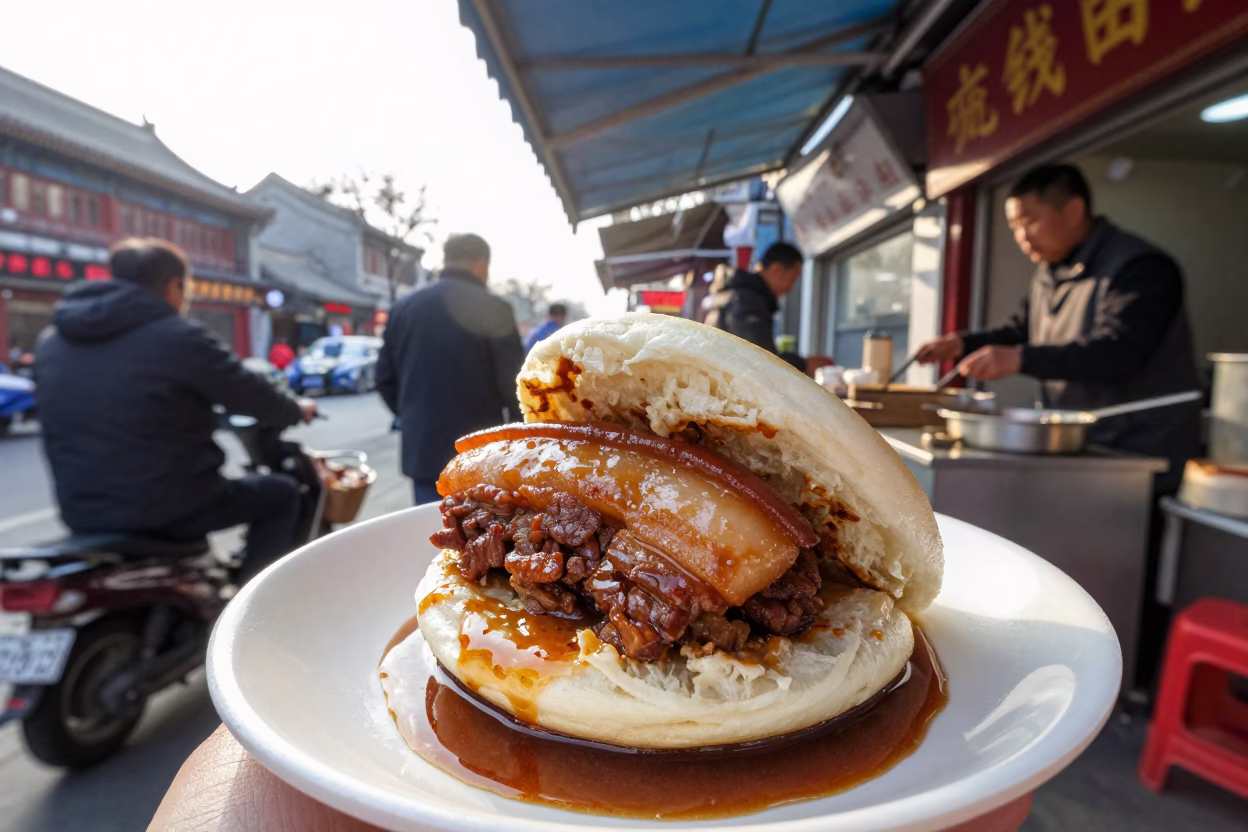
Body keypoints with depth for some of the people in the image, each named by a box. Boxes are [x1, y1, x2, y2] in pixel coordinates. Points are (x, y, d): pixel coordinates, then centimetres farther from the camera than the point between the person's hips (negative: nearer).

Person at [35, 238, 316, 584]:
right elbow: (253, 396, -6)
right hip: (168, 509, -7)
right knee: (281, 493, 14)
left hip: (83, 514, 8)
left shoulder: (52, 341, 7)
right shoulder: (179, 337, -15)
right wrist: (297, 410, 14)